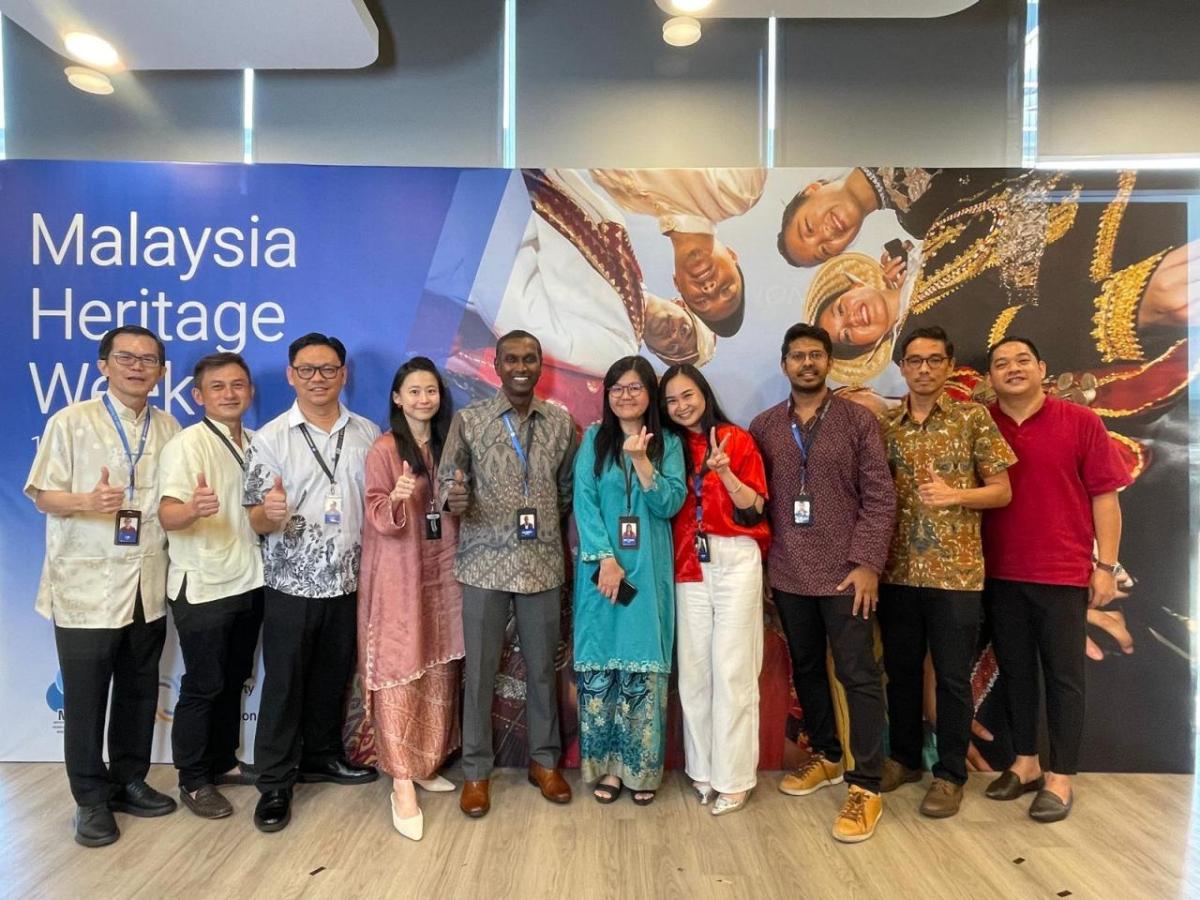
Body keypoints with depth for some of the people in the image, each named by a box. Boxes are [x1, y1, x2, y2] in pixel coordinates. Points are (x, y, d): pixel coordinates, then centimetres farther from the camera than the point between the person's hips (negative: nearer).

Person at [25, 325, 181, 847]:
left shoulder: (169, 427, 8)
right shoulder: (71, 422, -3)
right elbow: (41, 495, -4)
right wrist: (87, 501, -24)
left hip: (149, 584, 4)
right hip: (86, 586, -3)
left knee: (139, 692, 13)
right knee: (85, 697, 6)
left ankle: (130, 780, 30)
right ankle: (91, 799, 22)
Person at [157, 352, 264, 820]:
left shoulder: (256, 443, 8)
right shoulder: (187, 444, -12)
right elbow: (168, 515, -24)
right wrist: (193, 509, -44)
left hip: (248, 580, 6)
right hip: (203, 586, -6)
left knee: (234, 679, 17)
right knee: (203, 685, 3)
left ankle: (224, 761, 32)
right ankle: (193, 781, 19)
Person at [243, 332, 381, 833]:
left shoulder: (368, 434, 3)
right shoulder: (270, 438, -6)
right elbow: (257, 521, -6)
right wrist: (272, 513, -29)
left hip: (348, 581, 3)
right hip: (291, 584, -3)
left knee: (333, 678, 16)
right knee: (284, 684, 6)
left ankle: (321, 756, 36)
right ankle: (274, 785, 22)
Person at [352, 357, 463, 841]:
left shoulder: (447, 445, 10)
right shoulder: (384, 449, -7)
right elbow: (379, 519, -11)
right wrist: (397, 498, -30)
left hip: (442, 569, 6)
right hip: (399, 574, -5)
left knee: (440, 670, 9)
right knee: (399, 672, -4)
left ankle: (427, 764, 24)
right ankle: (402, 783, 3)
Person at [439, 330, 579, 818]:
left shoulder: (561, 422, 5)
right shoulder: (468, 420, -2)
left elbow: (569, 489, 11)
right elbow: (447, 480, -3)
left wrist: (561, 542, 6)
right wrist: (455, 499, -24)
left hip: (543, 563, 2)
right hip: (485, 562, -1)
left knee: (542, 667, 12)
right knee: (479, 670, 7)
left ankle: (544, 760, 31)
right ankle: (476, 769, 25)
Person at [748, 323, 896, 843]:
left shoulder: (858, 420, -1)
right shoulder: (763, 427, 7)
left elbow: (880, 496, -5)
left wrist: (867, 563, -12)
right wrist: (761, 563, 3)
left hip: (844, 571, -3)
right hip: (787, 574, 4)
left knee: (858, 675, 1)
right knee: (805, 669, 15)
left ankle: (865, 786, 12)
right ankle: (825, 757, 34)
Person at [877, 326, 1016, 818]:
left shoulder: (973, 418, -2)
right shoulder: (883, 424, 5)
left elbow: (1002, 491, 0)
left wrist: (954, 495, -18)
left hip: (955, 571, -3)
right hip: (897, 570, 3)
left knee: (952, 677, 7)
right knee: (900, 670, 14)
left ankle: (950, 773, 23)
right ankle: (903, 757, 32)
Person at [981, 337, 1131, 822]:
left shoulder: (1081, 422, -3)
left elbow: (1104, 496, -2)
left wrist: (1106, 566, -5)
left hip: (1063, 573, -2)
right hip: (1000, 574, 2)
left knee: (1063, 675, 7)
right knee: (1015, 671, 13)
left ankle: (1060, 777, 20)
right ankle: (1024, 762, 29)